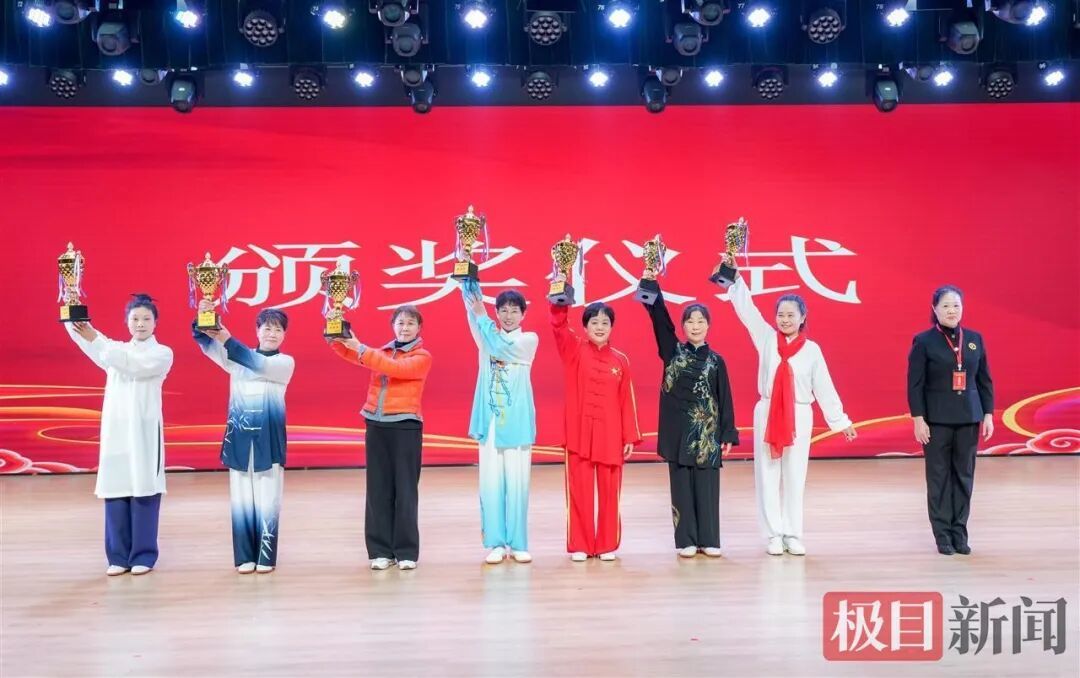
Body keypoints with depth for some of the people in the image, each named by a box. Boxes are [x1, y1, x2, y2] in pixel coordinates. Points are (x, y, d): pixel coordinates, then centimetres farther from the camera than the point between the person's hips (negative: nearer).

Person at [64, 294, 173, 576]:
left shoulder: (162, 354, 2)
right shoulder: (115, 349, 15)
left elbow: (134, 364, -19)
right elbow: (85, 339, -4)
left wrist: (95, 338, -27)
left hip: (144, 430, -4)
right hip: (115, 428, 4)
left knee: (143, 490, -3)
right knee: (114, 490, 2)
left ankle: (143, 555, 5)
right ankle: (119, 556, 9)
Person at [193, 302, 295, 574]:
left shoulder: (285, 363, 2)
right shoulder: (237, 358, 11)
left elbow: (259, 364, -17)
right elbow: (207, 345, -3)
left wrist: (227, 339, -26)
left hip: (268, 439, -2)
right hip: (239, 438, 2)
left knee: (267, 500, -1)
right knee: (241, 499, 4)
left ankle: (266, 557, 7)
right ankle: (244, 557, 11)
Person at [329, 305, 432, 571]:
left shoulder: (422, 356, 0)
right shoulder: (382, 351, 15)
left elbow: (396, 368, -18)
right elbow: (352, 354, 1)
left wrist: (361, 349, -22)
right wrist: (337, 336, -19)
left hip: (406, 426, -4)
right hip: (376, 426, 4)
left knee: (405, 489, -1)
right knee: (378, 489, 5)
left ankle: (406, 551, 6)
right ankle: (381, 550, 12)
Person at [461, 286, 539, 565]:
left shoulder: (529, 340, 3)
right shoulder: (487, 338, 11)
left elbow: (503, 347, -15)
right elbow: (473, 314, -5)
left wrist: (482, 315, -13)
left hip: (517, 421, -2)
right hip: (490, 419, 2)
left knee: (516, 483, 0)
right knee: (491, 483, 2)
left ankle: (517, 543, 9)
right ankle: (496, 543, 8)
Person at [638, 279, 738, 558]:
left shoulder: (716, 360, 4)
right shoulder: (673, 352, 3)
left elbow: (725, 398, 4)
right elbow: (658, 315, -5)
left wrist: (728, 435, -1)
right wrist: (650, 280, -13)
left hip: (708, 431, 0)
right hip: (679, 430, 0)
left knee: (707, 486, 4)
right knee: (682, 486, 4)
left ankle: (709, 540, 12)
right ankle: (686, 540, 11)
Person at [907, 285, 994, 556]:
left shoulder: (975, 339, 7)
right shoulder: (924, 341, -5)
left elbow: (985, 380, 10)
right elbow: (915, 384, -7)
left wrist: (988, 415, 5)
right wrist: (918, 419, -11)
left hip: (969, 418, 4)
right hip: (937, 419, -4)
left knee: (964, 475, 6)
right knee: (939, 476, 2)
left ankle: (960, 531, 15)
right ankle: (943, 534, 9)